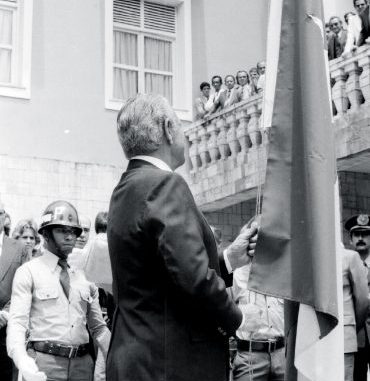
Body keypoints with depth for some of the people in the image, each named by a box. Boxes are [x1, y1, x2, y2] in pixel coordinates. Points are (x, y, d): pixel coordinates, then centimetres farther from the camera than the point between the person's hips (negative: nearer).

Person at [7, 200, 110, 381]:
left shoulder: (84, 278, 14)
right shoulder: (29, 272, 1)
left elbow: (98, 327, 18)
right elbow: (17, 322, -9)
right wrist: (23, 362, -27)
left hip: (82, 365, 4)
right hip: (44, 365, -4)